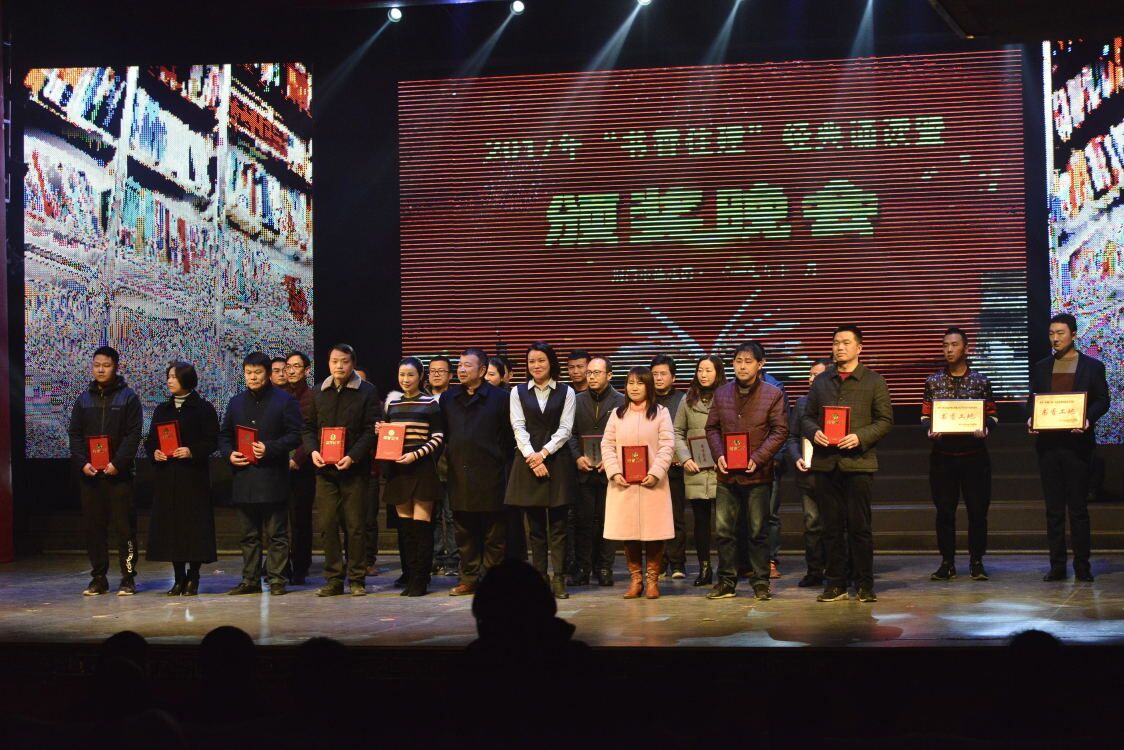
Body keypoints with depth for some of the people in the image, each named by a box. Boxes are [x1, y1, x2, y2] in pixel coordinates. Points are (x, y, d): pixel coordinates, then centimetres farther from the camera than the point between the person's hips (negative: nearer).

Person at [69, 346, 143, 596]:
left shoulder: (128, 397, 2)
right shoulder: (84, 399, 13)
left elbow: (133, 434, -5)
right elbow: (75, 434, 9)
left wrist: (118, 463, -15)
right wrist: (82, 462, -7)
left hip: (118, 472, -4)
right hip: (89, 473, 4)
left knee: (123, 526, -4)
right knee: (92, 526, 5)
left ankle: (128, 578, 1)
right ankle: (98, 578, 13)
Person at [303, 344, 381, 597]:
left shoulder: (367, 392, 0)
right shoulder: (319, 393, 13)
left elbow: (372, 429, -5)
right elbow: (308, 426, 15)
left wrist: (353, 457, -16)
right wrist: (312, 450, -4)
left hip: (354, 469, -3)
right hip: (324, 469, 4)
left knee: (355, 526, -1)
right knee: (327, 525, 2)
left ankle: (357, 579, 7)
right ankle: (333, 579, 10)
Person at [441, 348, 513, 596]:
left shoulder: (500, 397, -1)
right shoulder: (448, 398, 13)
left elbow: (509, 436, -1)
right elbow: (442, 433, 16)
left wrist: (502, 462, -4)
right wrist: (449, 458, 6)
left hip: (490, 475, -4)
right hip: (459, 475, 4)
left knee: (494, 531, 0)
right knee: (464, 531, 9)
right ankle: (469, 578, 16)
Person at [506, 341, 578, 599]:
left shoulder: (566, 392, 6)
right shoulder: (518, 392, 9)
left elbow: (565, 429, -1)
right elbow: (519, 427, 1)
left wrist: (544, 452, -13)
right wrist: (532, 457, -12)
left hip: (557, 461, -1)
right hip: (528, 461, 1)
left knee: (557, 525, -2)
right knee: (536, 526, 3)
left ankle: (558, 579, -2)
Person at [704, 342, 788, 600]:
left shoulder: (773, 394, -1)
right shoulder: (721, 393, 9)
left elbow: (780, 431, -4)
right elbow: (712, 428, 12)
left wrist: (757, 458, -13)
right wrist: (718, 455, -4)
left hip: (758, 474, -3)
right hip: (727, 473, 3)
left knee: (759, 531, 3)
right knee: (724, 530, 5)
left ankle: (761, 582, 11)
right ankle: (726, 581, 14)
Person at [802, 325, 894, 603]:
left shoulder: (873, 381, 5)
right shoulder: (821, 381, 16)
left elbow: (885, 420, 1)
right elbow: (807, 417, 17)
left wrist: (860, 437, -14)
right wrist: (814, 432, -5)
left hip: (858, 462, -3)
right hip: (825, 462, 3)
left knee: (860, 526, -2)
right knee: (831, 527, 6)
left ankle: (865, 585, 6)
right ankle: (836, 584, 12)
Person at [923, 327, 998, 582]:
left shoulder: (981, 380, 4)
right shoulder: (933, 381, 8)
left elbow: (992, 413, 5)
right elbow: (926, 413, 8)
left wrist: (985, 429, -14)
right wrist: (930, 430, -12)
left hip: (974, 453, -1)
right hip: (942, 455, 1)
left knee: (978, 509, 1)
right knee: (944, 510, 3)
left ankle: (976, 562, 11)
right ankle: (947, 563, 11)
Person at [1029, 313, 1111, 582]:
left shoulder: (1092, 366, 3)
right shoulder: (1041, 368, 12)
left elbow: (1103, 400, 1)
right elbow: (1032, 400, 12)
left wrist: (1088, 419, -17)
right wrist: (1031, 419, -8)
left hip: (1078, 443, -3)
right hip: (1048, 443, 3)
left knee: (1079, 507, 1)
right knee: (1054, 508, 5)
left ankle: (1082, 566, 6)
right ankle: (1057, 565, 9)